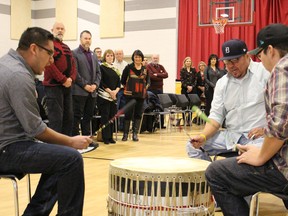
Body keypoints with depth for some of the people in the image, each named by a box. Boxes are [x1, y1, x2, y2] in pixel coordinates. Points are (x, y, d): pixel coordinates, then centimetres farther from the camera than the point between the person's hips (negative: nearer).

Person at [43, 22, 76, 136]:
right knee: (56, 118, -10)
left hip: (67, 86, 8)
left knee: (68, 117, 11)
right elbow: (49, 64, -16)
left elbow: (73, 65, 15)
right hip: (53, 86, -8)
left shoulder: (67, 48, 21)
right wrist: (63, 80, -16)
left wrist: (71, 79, -4)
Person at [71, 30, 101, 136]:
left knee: (88, 116, 11)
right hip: (79, 91, -6)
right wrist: (85, 85, -14)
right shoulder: (74, 53, -3)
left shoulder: (93, 55, 18)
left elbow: (98, 72, 17)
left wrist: (95, 84, 0)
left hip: (92, 91, 7)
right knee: (77, 116, -3)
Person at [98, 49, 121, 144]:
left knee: (112, 116, 5)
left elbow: (118, 82, 13)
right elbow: (101, 82, -9)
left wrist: (116, 91, -6)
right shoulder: (102, 67, -2)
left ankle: (110, 137, 12)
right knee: (105, 116, -5)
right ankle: (105, 137, 0)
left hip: (114, 96, 6)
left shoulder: (115, 69, 16)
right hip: (104, 95, -6)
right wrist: (110, 91, -13)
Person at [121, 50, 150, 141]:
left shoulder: (145, 69, 8)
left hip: (141, 94, 3)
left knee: (138, 114, 5)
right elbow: (123, 80, 4)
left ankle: (135, 133, 12)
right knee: (128, 114, -1)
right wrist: (126, 87, 4)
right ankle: (125, 133, 8)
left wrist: (146, 86, 3)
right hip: (130, 94, -3)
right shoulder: (128, 67, -2)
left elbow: (148, 80, 17)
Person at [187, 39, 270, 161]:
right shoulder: (222, 83, 12)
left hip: (260, 136, -5)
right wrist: (204, 136, -12)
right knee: (193, 146, -6)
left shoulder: (266, 73, -4)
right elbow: (216, 115, 7)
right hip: (231, 135, 5)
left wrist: (265, 129, -18)